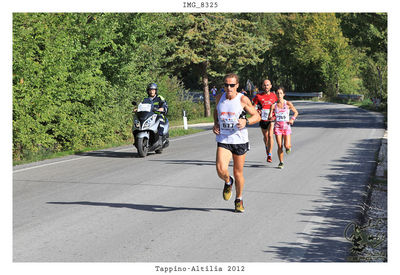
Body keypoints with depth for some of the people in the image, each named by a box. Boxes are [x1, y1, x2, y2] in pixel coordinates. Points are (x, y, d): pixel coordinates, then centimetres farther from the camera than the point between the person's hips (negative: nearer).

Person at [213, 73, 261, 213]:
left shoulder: (243, 99, -8)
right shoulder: (220, 98, 2)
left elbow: (257, 116, -2)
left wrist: (246, 121, -22)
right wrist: (215, 124, 7)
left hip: (239, 140, -1)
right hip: (223, 140, 2)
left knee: (238, 173, 8)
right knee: (221, 169, -20)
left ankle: (239, 200, 31)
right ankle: (228, 182, 16)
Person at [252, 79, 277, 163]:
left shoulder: (274, 95, 3)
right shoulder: (258, 96, -2)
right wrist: (257, 111, -19)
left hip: (272, 119, -1)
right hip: (263, 119, 1)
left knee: (270, 135, -19)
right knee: (265, 137, 14)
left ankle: (270, 154, -15)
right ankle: (267, 148, 46)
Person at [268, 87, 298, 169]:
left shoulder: (288, 104, -1)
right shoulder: (274, 105, 2)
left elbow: (296, 112, 10)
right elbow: (270, 117, 2)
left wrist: (292, 119, -6)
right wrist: (271, 117, -21)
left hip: (286, 126, -1)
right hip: (277, 127, 1)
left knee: (287, 145, -10)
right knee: (280, 146, -4)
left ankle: (289, 147, 27)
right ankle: (281, 162, 10)